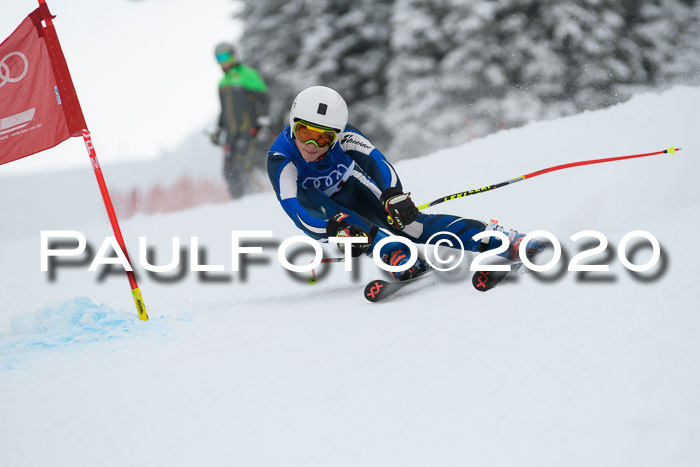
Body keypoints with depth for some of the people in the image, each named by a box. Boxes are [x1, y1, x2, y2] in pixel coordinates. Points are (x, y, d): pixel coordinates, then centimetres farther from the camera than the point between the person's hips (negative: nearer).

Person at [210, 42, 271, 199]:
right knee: (229, 170, -2)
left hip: (247, 129, -7)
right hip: (231, 132, 7)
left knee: (242, 165, -19)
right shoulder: (223, 82, 20)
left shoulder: (247, 75, -2)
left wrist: (263, 122, -13)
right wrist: (218, 129, 24)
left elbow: (264, 98, -6)